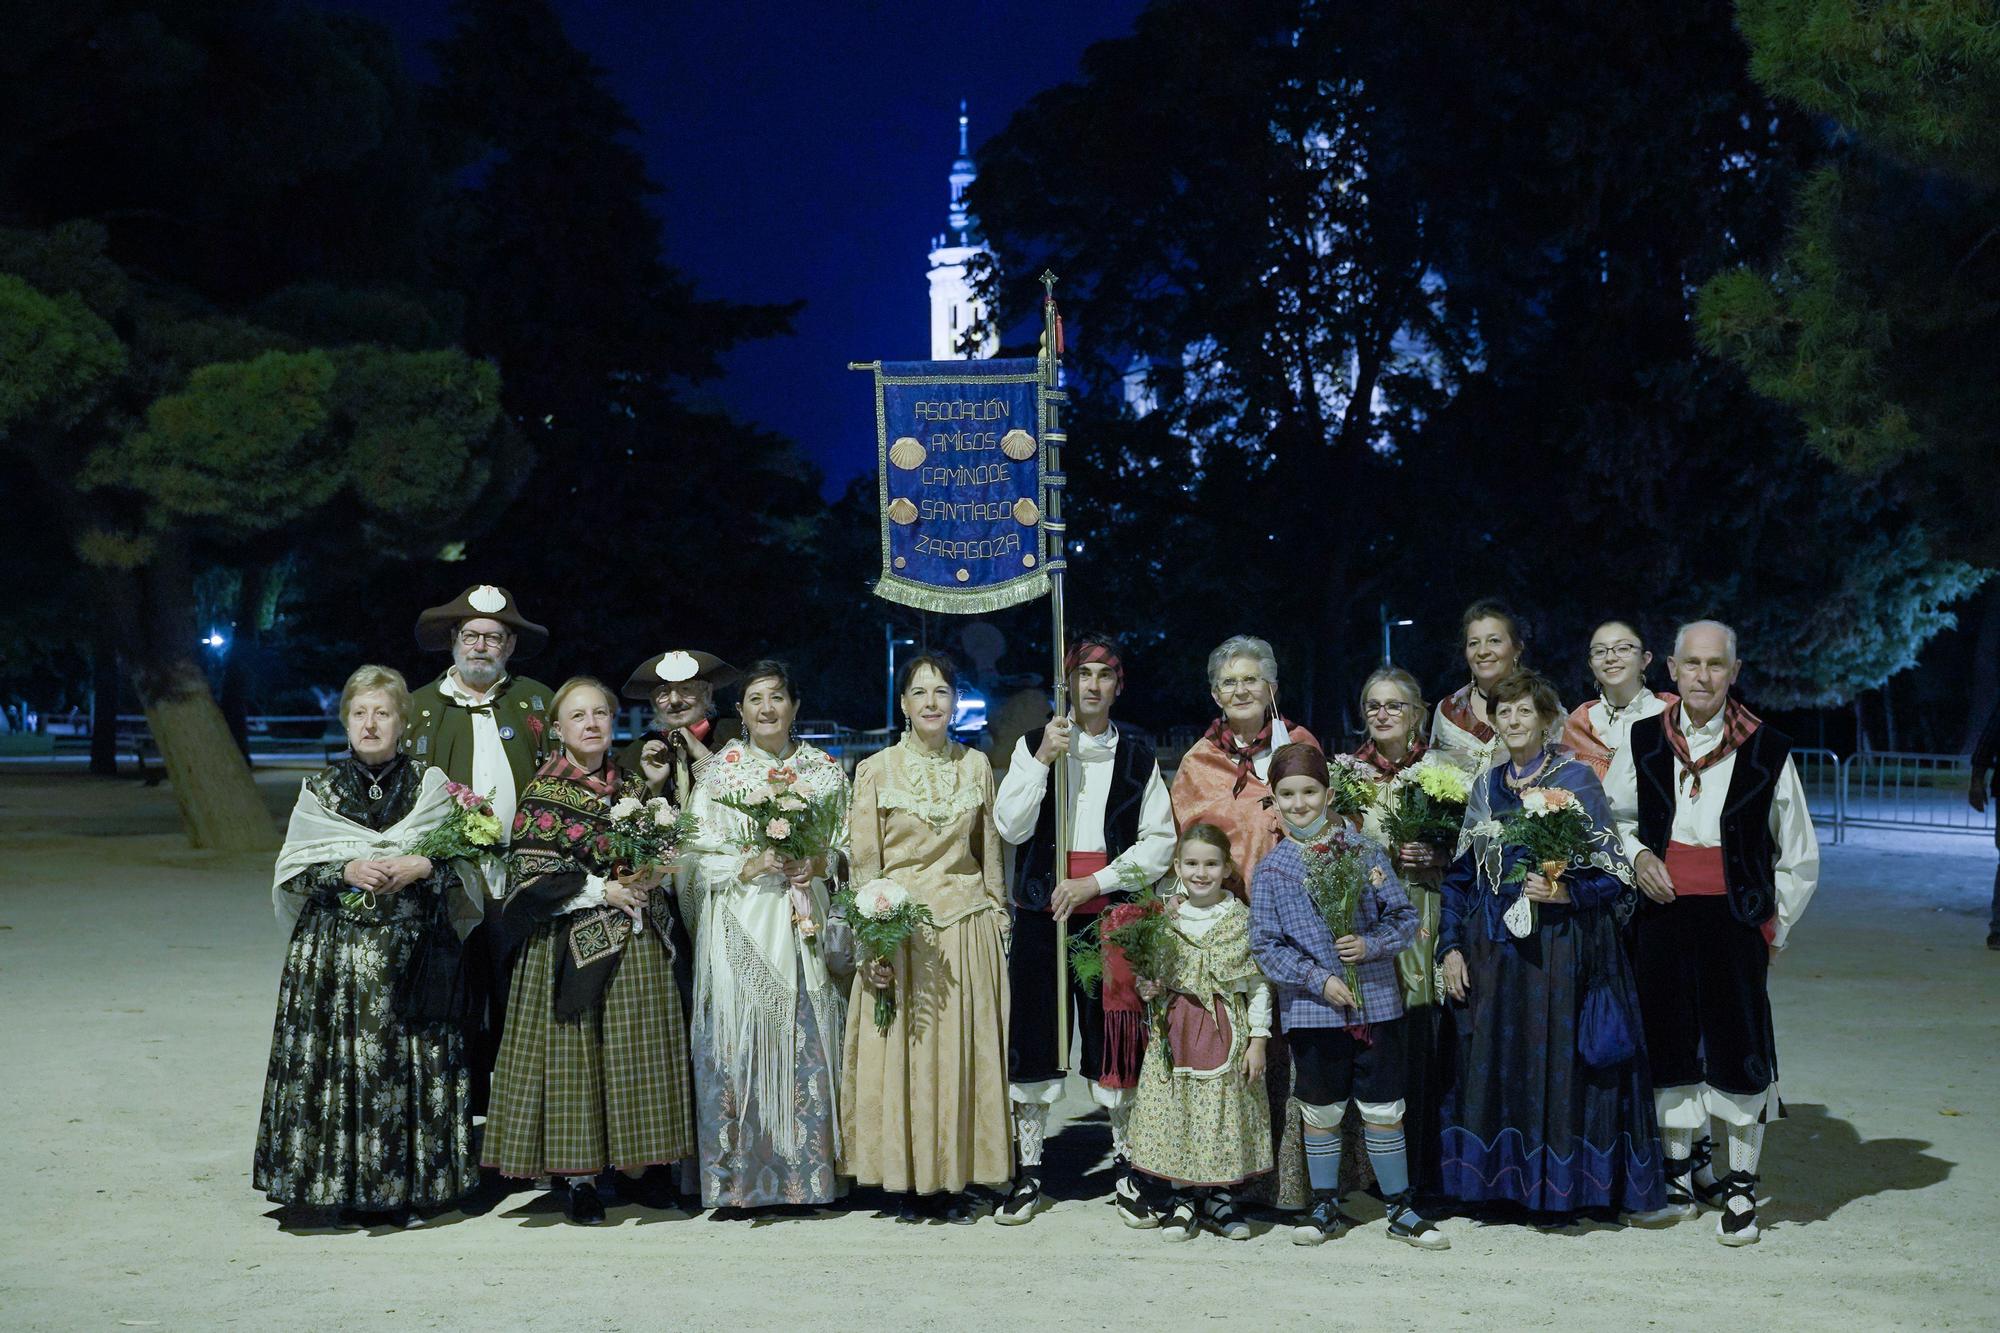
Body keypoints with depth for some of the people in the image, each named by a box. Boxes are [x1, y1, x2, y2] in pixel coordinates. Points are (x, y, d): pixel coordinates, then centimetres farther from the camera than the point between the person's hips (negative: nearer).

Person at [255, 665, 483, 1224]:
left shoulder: (431, 786, 7)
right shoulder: (319, 790, 8)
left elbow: (466, 865, 4)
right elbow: (292, 872, 3)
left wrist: (420, 867, -14)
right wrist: (346, 872, -13)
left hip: (411, 948, 0)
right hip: (334, 950, 1)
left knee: (409, 1064, -2)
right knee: (334, 1062, -4)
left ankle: (408, 1188, 8)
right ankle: (335, 1184, 7)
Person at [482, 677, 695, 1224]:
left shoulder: (634, 788, 12)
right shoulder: (544, 793, -3)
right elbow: (531, 872, -9)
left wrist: (652, 876, -4)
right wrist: (603, 891, -14)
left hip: (636, 943, 5)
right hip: (571, 943, -5)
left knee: (636, 1050, 6)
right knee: (574, 1051, -3)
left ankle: (633, 1167, 16)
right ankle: (580, 1177, 6)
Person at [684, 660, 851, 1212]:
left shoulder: (826, 769, 11)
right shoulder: (719, 769, 6)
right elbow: (699, 851, 1)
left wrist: (819, 863, -9)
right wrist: (749, 865, -14)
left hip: (805, 923, 1)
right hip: (739, 924, -1)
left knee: (806, 1040, -2)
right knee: (740, 1038, -5)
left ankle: (807, 1171, 6)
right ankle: (738, 1176, 3)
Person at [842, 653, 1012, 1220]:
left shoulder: (976, 766, 7)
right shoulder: (876, 770, 0)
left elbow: (990, 853, 12)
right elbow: (863, 862, -2)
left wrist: (997, 922, 8)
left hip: (967, 926, 2)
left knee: (966, 1052, 3)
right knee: (902, 1053, 0)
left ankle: (960, 1178, 14)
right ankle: (909, 1180, 12)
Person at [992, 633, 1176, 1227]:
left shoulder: (1137, 752, 8)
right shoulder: (1035, 743, 7)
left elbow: (1159, 840, 2)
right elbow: (1010, 826, -4)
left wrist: (1096, 882, -8)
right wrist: (1043, 760, -12)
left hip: (1112, 910, 0)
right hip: (1042, 910, 0)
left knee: (1117, 1038, -1)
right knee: (1033, 1036, 1)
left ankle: (1126, 1171, 10)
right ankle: (1028, 1174, 11)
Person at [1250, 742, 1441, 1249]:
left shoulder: (1364, 851, 0)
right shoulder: (1271, 869, -1)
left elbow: (1405, 918, 2)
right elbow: (1265, 947, -3)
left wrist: (1371, 944, -17)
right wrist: (1319, 980, -13)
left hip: (1376, 1003, 0)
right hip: (1311, 1011, 0)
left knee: (1384, 1111, 6)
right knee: (1321, 1112, 12)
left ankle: (1401, 1209, 20)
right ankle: (1325, 1208, 27)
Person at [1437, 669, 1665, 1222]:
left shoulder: (1576, 779, -3)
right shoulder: (1485, 786, 11)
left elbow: (1613, 872, -5)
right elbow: (1460, 874, 13)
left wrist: (1566, 892, -21)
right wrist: (1451, 946, 5)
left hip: (1560, 948, -4)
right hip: (1493, 951, 4)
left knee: (1559, 1059, -4)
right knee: (1495, 1060, 6)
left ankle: (1565, 1182, 8)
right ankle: (1503, 1177, 17)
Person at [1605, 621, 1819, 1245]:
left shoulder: (1766, 749, -3)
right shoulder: (1644, 742, 4)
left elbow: (1797, 855, 5)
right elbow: (1611, 815, 18)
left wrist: (1775, 928, 2)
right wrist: (1637, 854, -1)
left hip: (1736, 915, -2)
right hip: (1662, 911, 2)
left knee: (1738, 1044, -1)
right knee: (1670, 1039, 9)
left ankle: (1740, 1189, 13)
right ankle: (1683, 1173, 25)